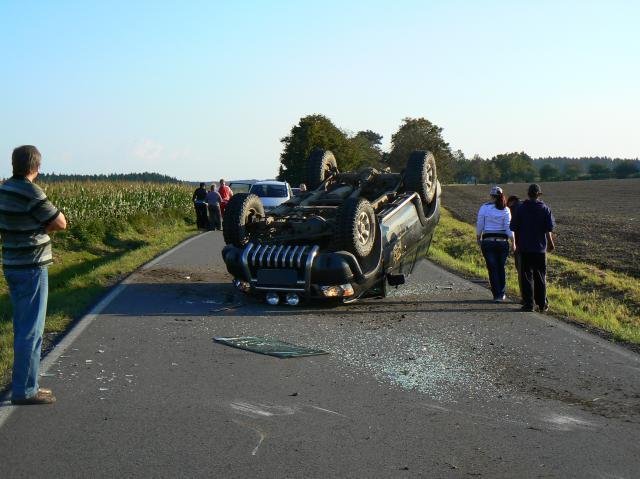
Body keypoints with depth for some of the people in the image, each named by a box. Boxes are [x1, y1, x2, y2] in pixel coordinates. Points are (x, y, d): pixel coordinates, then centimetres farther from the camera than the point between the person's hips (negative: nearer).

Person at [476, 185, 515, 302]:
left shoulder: (484, 208, -3)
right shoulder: (505, 210, -2)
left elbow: (479, 225, 1)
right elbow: (509, 228, -5)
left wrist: (478, 238, 14)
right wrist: (513, 242, 2)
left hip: (488, 241, -1)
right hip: (502, 241, 1)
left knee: (492, 268, 3)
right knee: (501, 267, 14)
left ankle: (497, 295, -1)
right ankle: (501, 293, 20)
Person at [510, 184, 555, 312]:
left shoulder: (521, 208, -3)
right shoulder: (545, 209, -2)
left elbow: (514, 228, -1)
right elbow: (548, 229, -3)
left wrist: (518, 242, 12)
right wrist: (550, 243, 10)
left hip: (524, 248, -1)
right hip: (540, 247, 1)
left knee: (527, 275, 3)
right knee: (540, 276, 10)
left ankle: (528, 304, 0)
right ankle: (542, 304, 13)